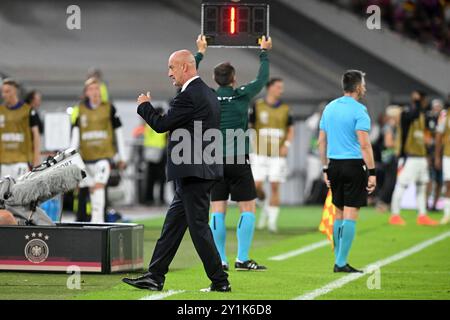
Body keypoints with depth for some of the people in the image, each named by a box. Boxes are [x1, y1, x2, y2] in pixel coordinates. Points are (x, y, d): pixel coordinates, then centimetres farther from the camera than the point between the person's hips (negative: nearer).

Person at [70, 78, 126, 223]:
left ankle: (97, 219, -22)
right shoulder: (79, 110, 7)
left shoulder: (109, 108, 2)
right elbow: (75, 133, 5)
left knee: (99, 185, -18)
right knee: (92, 188, 9)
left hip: (104, 155, -3)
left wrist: (122, 156, 7)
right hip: (86, 156, 3)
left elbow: (118, 132, 7)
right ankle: (95, 220, 20)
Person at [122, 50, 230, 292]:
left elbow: (161, 125, -13)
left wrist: (144, 106, 3)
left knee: (198, 227, -5)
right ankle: (154, 277, 15)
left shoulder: (189, 96, -17)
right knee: (173, 224, 12)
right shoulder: (208, 93, 15)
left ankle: (220, 281, -1)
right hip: (199, 171, 10)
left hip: (193, 173, -10)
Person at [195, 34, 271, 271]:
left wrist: (200, 52, 30)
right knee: (248, 208, 3)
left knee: (217, 210, 4)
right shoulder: (242, 95, -4)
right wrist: (264, 52, 26)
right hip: (238, 160, -3)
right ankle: (242, 259, -3)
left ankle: (220, 260, 1)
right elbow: (263, 78, 11)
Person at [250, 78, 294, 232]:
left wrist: (287, 145, -4)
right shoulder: (257, 106, 1)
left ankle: (272, 220, 2)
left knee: (275, 187, -4)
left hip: (278, 154, 1)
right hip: (260, 154, -1)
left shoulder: (285, 109, 6)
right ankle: (266, 206, 24)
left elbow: (291, 130, 12)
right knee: (257, 186, -6)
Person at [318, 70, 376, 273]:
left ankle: (338, 261, 16)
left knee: (339, 214, 14)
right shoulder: (359, 111, -10)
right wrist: (372, 173, -14)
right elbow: (364, 145, -16)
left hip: (334, 165, 7)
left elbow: (321, 142, 14)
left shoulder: (329, 108, 11)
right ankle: (341, 263, -7)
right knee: (350, 215, -4)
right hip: (353, 165, -7)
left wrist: (325, 169, 19)